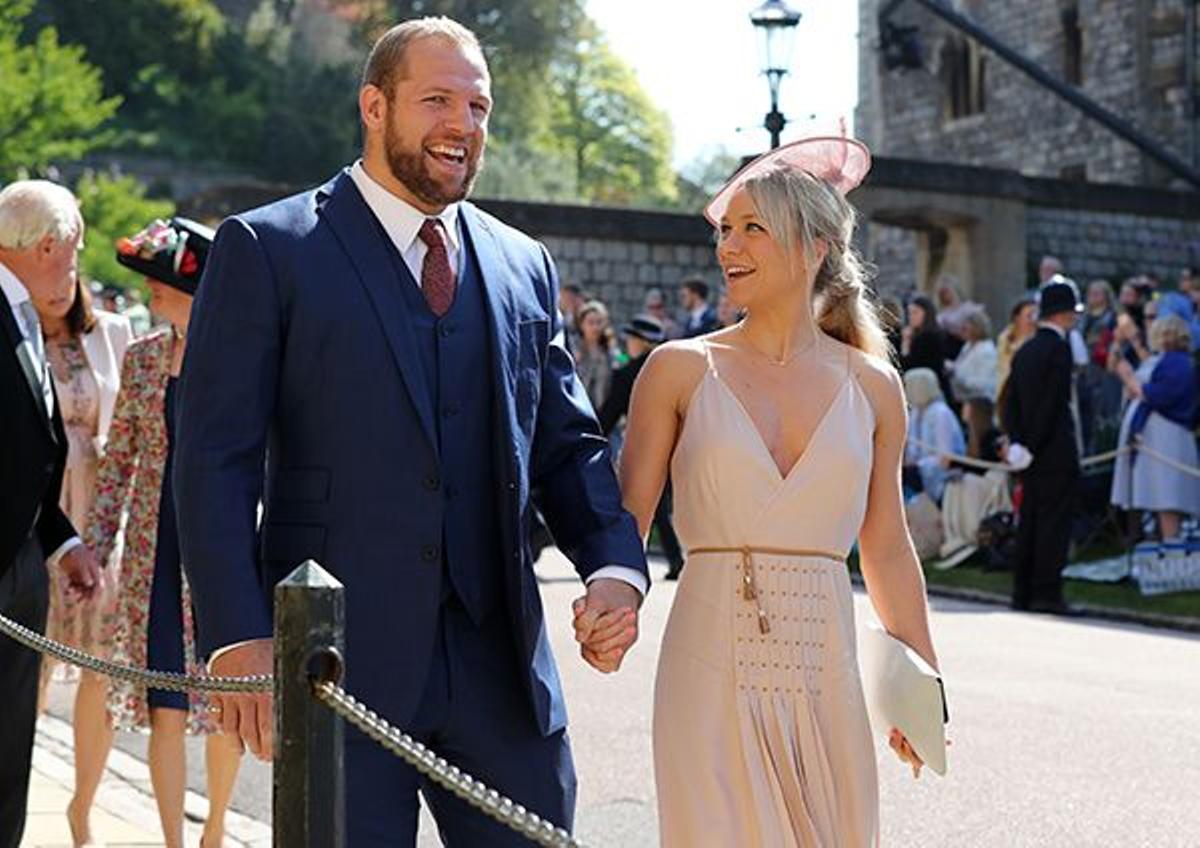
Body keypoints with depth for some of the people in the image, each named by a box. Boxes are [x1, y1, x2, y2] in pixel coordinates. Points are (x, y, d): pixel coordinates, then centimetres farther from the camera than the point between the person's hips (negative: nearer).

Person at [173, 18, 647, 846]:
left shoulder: (524, 265, 13)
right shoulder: (268, 249, -1)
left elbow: (568, 444, 15)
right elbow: (215, 459, -5)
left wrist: (616, 564, -3)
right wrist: (239, 636, -14)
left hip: (501, 664, 4)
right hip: (336, 664, -4)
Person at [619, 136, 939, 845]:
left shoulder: (872, 386, 6)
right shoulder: (682, 369, 1)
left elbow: (888, 551, 13)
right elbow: (626, 521, 1)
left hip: (825, 676, 2)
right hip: (712, 673, -2)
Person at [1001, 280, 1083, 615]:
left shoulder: (1025, 350, 13)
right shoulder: (1059, 348, -12)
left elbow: (1010, 401, 10)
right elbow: (1053, 403, -17)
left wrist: (1017, 441, 5)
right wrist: (1032, 446, -12)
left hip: (1032, 452, 8)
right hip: (1056, 452, -8)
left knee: (1029, 521, 11)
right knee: (1054, 523, -6)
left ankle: (1023, 593, 15)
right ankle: (1047, 592, -7)